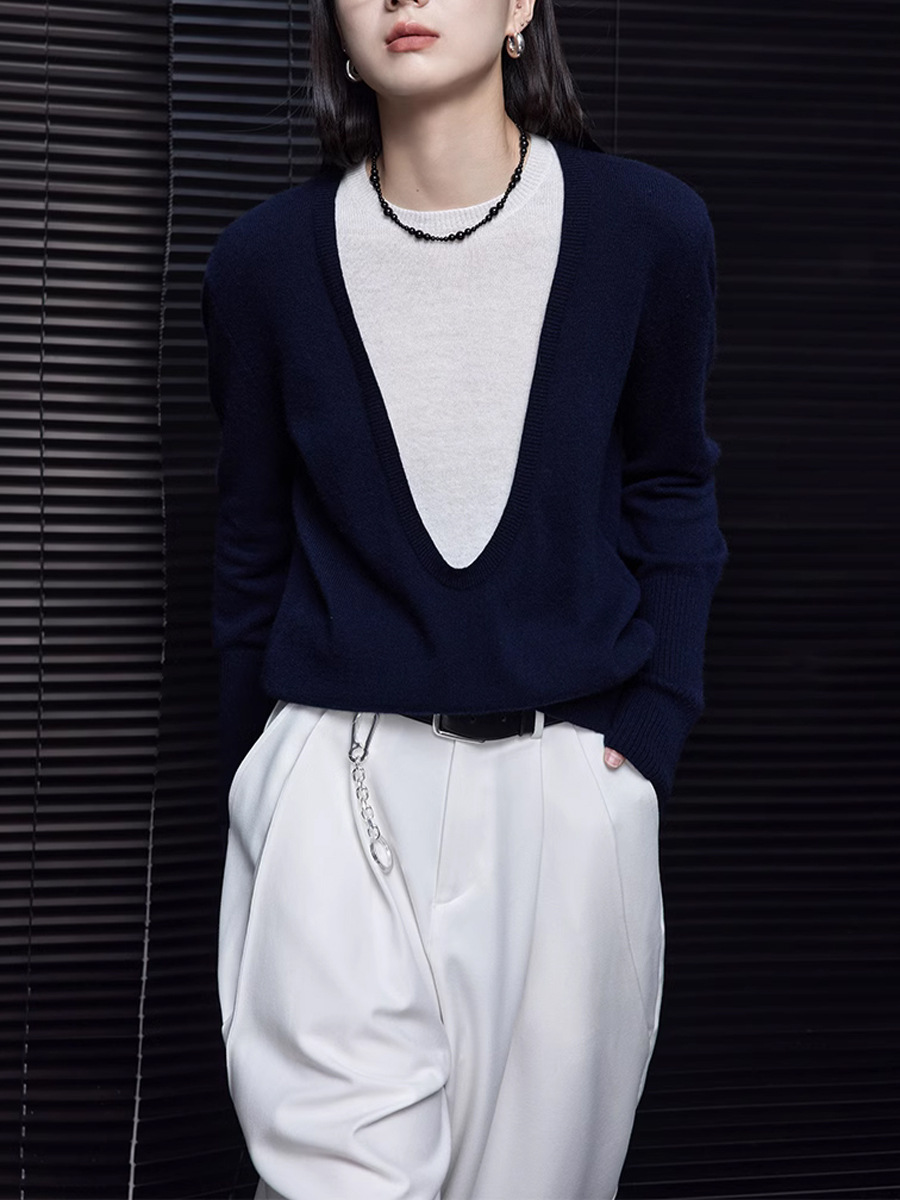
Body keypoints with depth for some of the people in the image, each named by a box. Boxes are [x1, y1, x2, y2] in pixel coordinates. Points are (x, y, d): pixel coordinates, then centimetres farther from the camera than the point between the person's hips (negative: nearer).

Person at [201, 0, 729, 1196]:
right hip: (339, 777, 0)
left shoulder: (649, 229, -2)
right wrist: (247, 786, 14)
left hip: (567, 777, 1)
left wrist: (649, 737, -1)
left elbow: (670, 496, 9)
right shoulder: (268, 258, 0)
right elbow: (254, 548, 9)